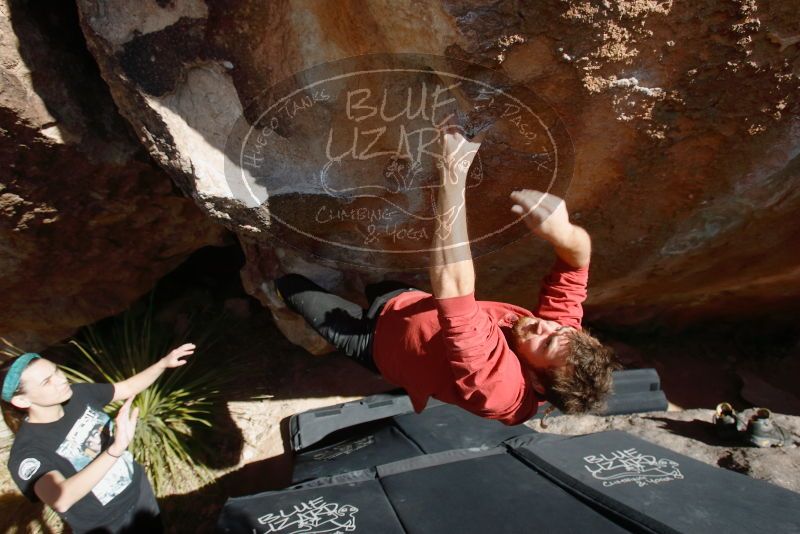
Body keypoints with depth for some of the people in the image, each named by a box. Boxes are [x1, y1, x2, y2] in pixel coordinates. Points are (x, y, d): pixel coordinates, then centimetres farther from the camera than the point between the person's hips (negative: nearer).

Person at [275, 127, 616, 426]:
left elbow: (454, 289, -57)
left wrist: (453, 179, -59)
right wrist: (560, 232, -49)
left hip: (374, 335, -5)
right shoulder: (560, 332, -25)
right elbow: (579, 253, -23)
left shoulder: (496, 381, -45)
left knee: (289, 283, 9)